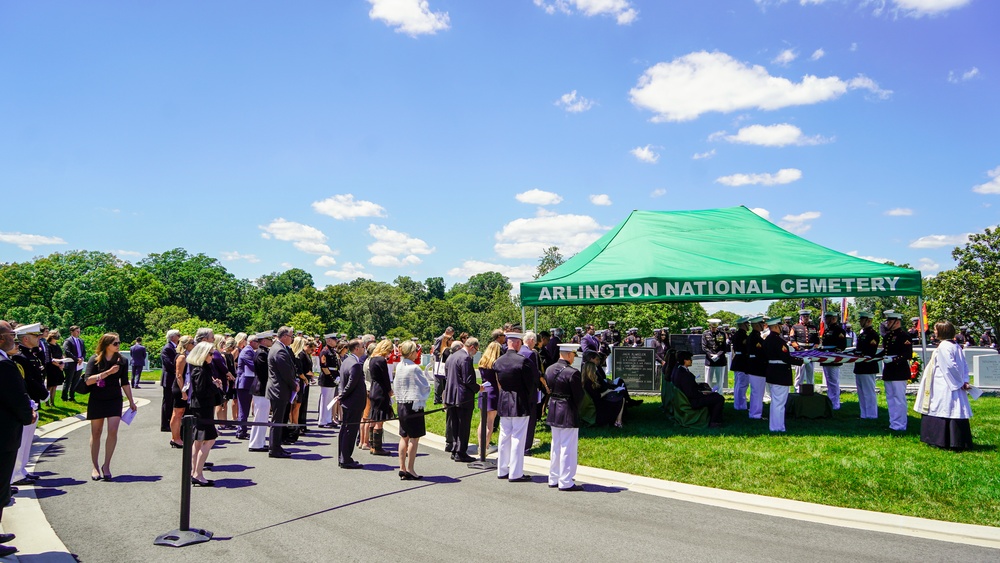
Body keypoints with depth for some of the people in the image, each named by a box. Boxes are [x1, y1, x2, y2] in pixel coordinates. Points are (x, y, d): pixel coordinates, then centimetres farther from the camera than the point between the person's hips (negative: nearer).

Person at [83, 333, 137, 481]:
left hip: (114, 400, 1)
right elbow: (88, 380, -14)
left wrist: (131, 401, 11)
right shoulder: (95, 360, -5)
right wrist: (108, 372, -22)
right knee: (96, 433, 6)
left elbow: (125, 383, 10)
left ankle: (106, 466, -1)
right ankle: (95, 467, 17)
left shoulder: (121, 361, 3)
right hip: (96, 400, -1)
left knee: (113, 431, -12)